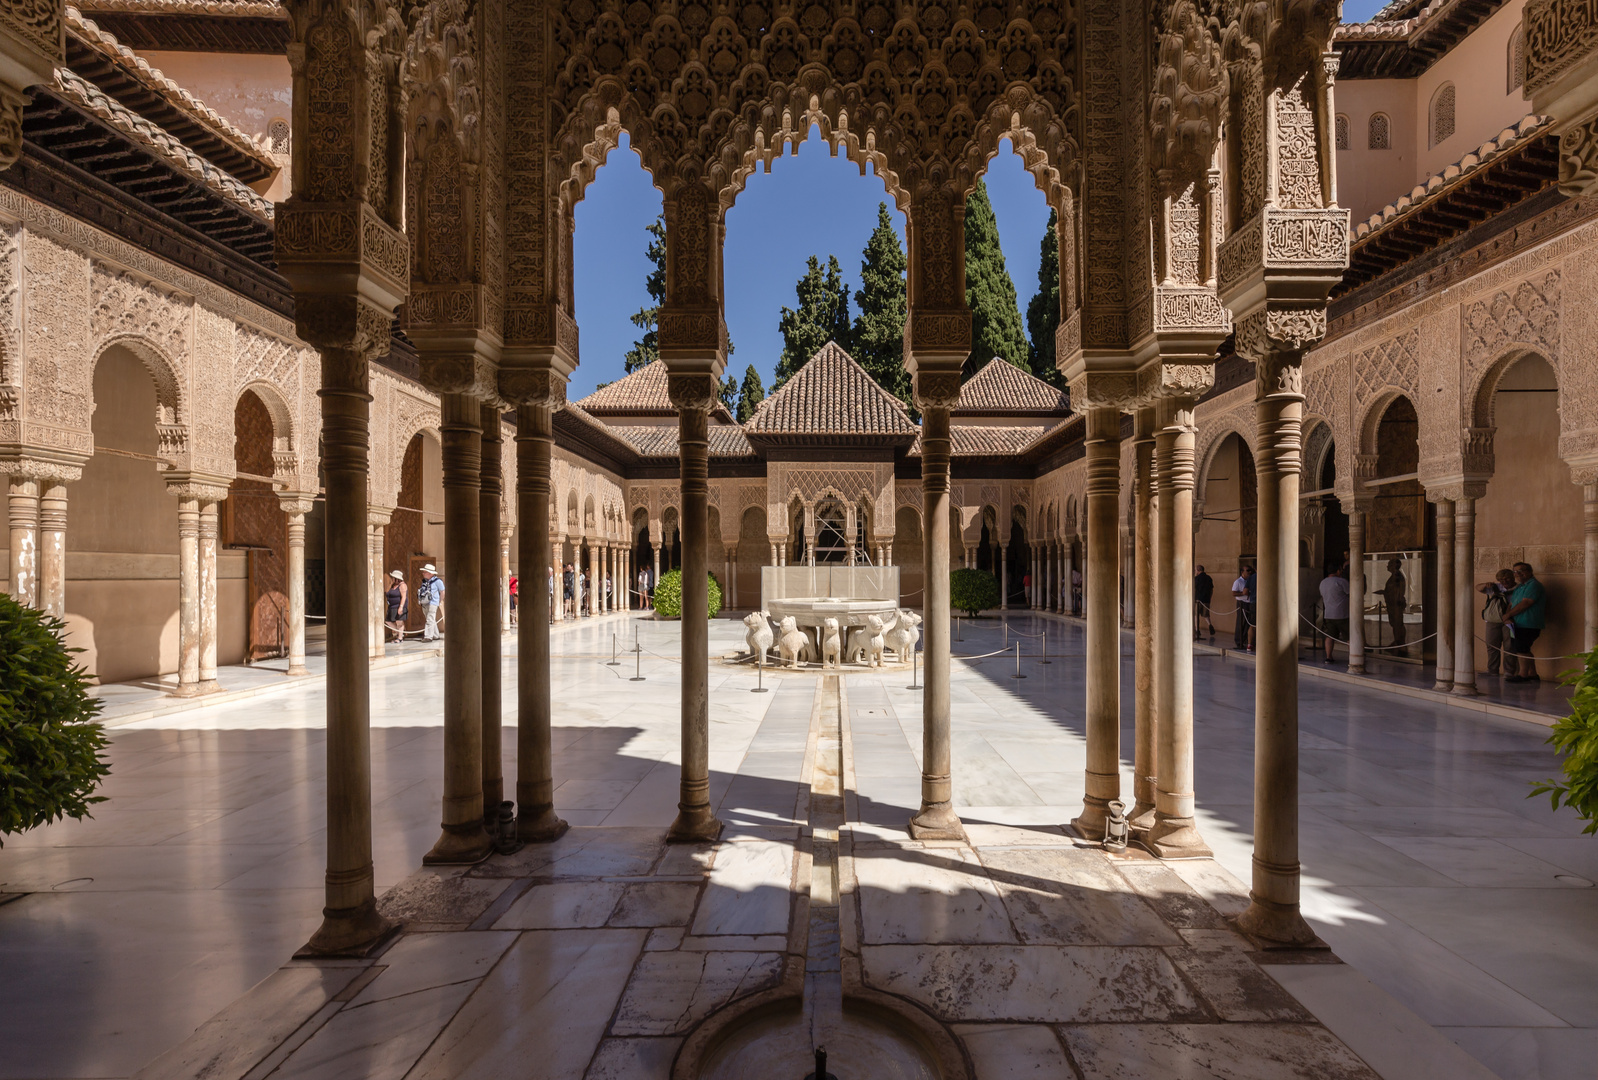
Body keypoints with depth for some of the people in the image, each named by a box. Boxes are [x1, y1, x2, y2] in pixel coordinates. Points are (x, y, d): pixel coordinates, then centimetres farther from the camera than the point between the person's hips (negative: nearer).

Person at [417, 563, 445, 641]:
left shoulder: (437, 581, -7)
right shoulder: (424, 581, 15)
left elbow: (442, 592, -4)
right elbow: (422, 590, 30)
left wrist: (440, 601, -1)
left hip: (432, 603, -8)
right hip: (424, 603, 8)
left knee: (430, 620, -12)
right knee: (432, 620, 14)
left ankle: (428, 636, -14)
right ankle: (436, 635, 21)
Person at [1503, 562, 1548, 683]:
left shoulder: (1533, 585, -10)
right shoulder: (1519, 587, 21)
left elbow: (1525, 603, -18)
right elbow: (1511, 604, 18)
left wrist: (1508, 615, -10)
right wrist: (1507, 617, -1)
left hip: (1528, 624, -9)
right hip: (1518, 625, 9)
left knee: (1521, 649, -8)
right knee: (1524, 650, 12)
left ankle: (1523, 675, -1)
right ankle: (1532, 675, 19)